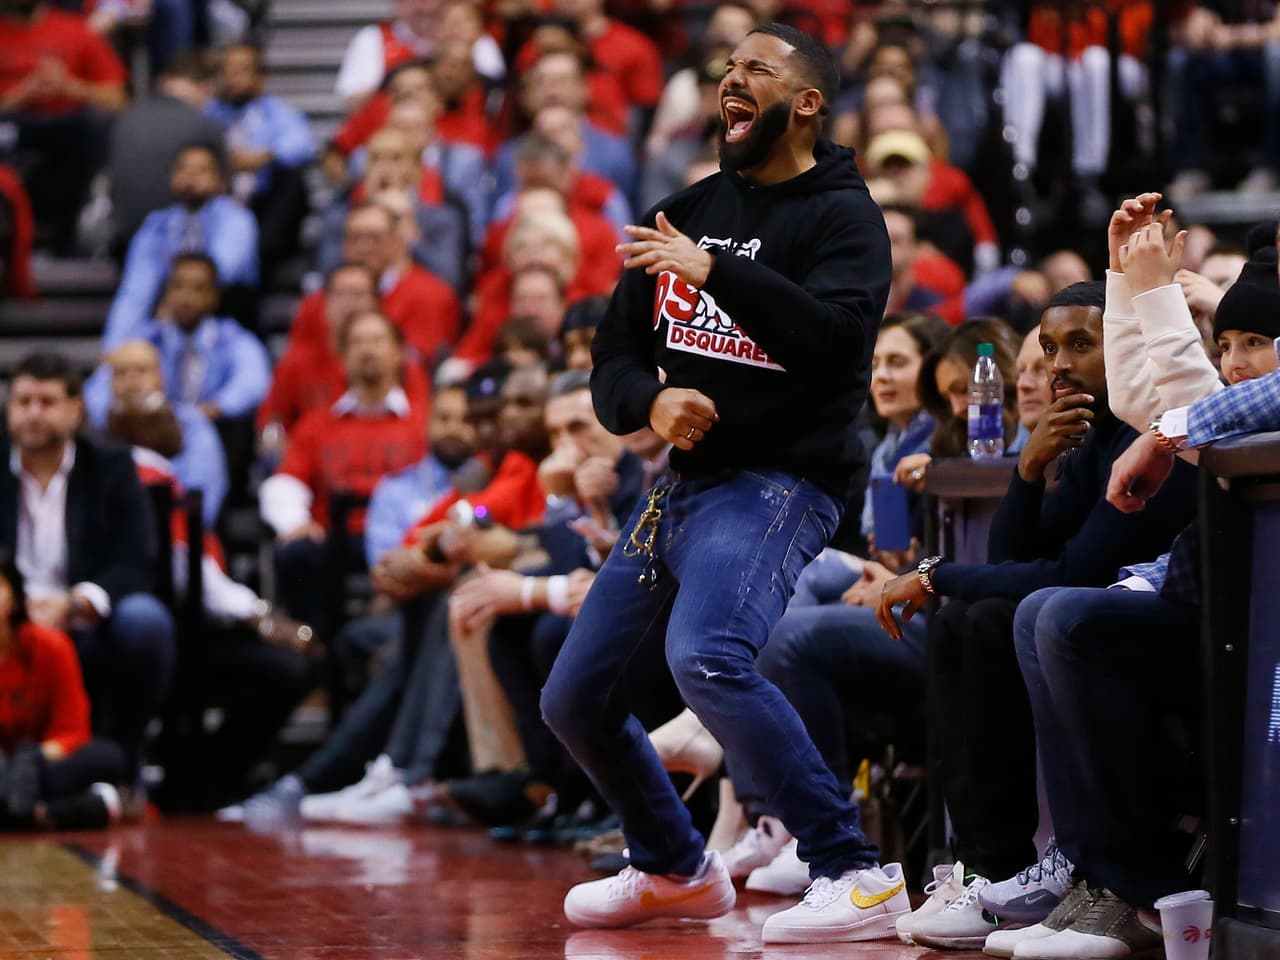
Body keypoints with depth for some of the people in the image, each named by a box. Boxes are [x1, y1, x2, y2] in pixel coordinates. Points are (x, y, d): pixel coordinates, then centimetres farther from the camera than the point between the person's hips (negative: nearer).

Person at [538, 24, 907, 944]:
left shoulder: (841, 215, -5)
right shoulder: (688, 211, 14)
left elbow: (836, 336, -24)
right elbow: (613, 359, 11)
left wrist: (715, 271, -26)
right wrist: (651, 400, -11)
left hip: (779, 481, -8)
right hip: (683, 481, 8)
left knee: (707, 658, -34)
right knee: (573, 698, 11)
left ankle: (857, 875, -30)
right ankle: (675, 869, 33)